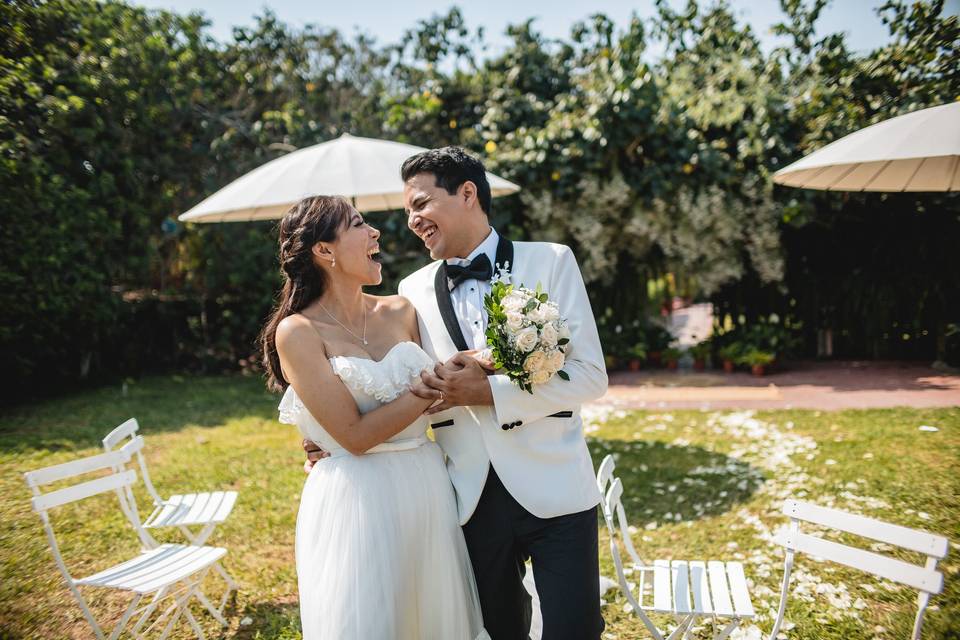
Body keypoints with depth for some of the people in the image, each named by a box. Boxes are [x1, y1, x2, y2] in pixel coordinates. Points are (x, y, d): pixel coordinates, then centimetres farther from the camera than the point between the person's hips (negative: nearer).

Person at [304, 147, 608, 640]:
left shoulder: (550, 262, -2)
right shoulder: (414, 291, 6)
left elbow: (590, 375, -9)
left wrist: (488, 391, -17)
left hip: (553, 492, -2)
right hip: (473, 500, 3)